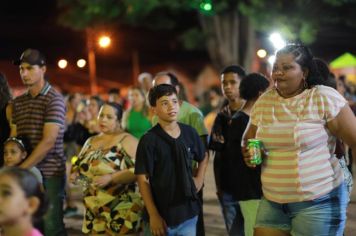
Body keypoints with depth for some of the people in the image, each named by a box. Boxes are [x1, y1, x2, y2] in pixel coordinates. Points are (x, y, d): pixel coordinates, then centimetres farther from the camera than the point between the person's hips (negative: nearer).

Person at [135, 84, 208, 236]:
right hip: (162, 215, -4)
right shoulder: (149, 140, -9)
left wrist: (199, 180, 8)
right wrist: (153, 215, -14)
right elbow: (143, 179, -10)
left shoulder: (190, 133, 4)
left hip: (188, 213, 4)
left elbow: (203, 158, 23)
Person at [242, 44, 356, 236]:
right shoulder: (263, 102, 7)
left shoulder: (324, 98, -10)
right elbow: (248, 139, 20)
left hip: (318, 202, -5)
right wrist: (249, 153, -1)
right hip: (272, 202, 5)